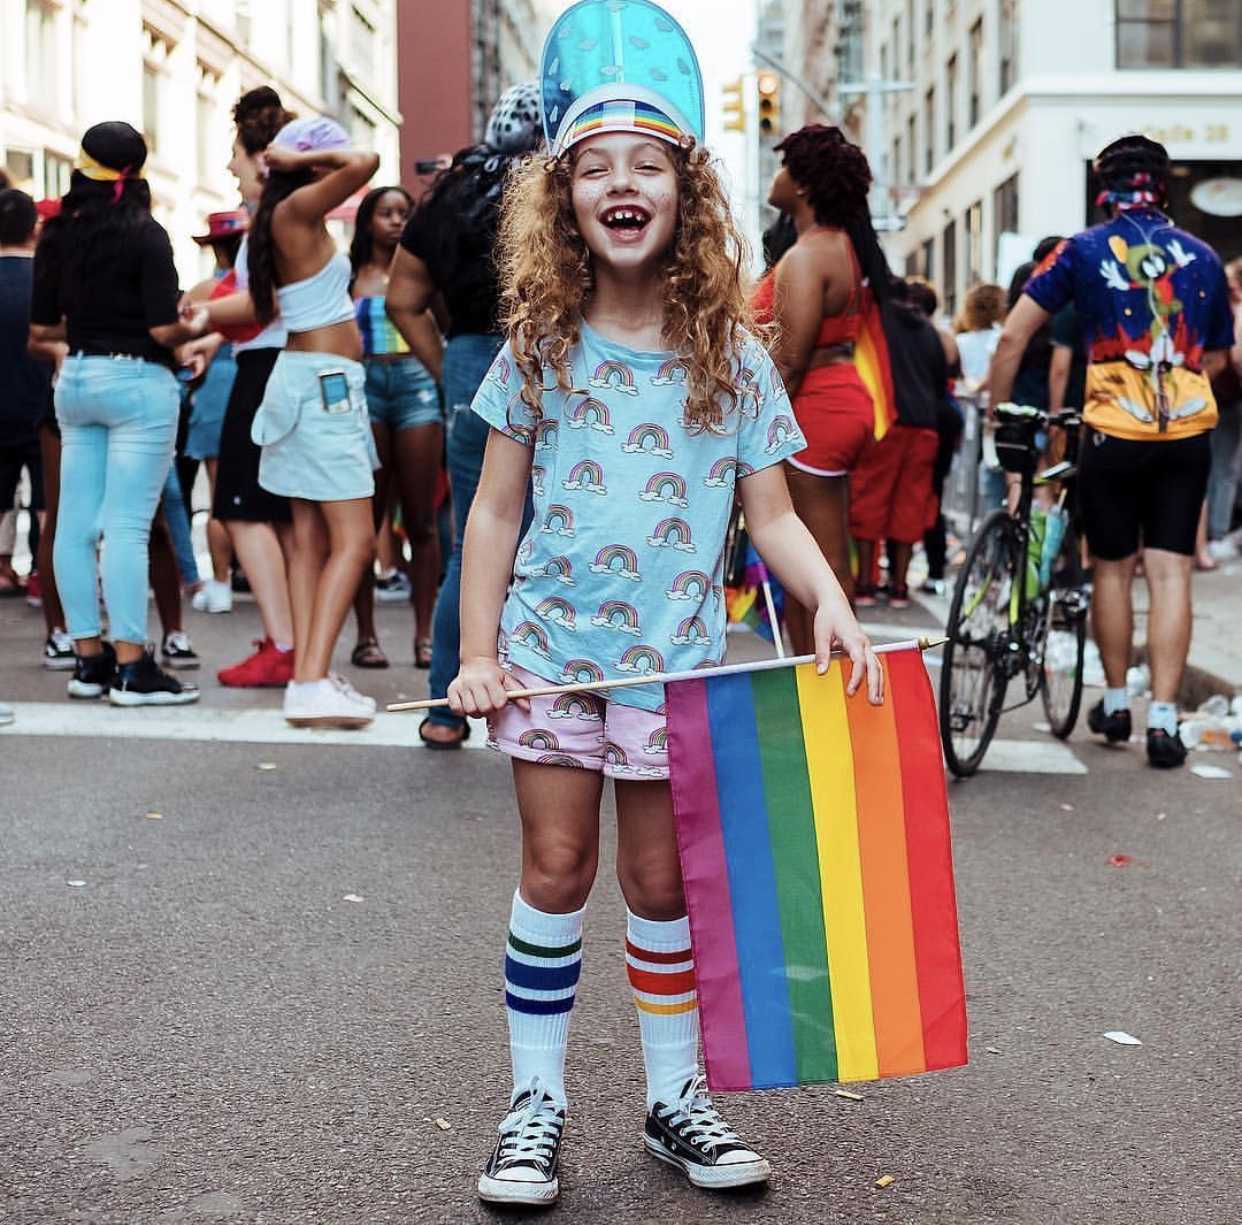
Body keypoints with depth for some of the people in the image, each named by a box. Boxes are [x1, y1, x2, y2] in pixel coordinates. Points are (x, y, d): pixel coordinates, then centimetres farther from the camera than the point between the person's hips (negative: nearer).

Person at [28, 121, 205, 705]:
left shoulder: (57, 235, 7)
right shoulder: (144, 234, -9)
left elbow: (41, 329, 9)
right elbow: (163, 330, -16)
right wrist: (195, 327, 5)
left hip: (77, 379, 6)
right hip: (136, 380, -6)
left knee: (76, 524, 8)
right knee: (128, 526, -7)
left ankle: (88, 658, 14)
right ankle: (131, 669, -5)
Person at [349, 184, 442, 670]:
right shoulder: (349, 276, 10)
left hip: (415, 382, 1)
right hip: (363, 385, -1)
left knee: (420, 520, 0)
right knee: (365, 519, 0)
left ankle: (424, 634, 4)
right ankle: (366, 634, 4)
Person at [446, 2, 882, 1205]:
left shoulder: (732, 359, -1)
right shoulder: (539, 351, -1)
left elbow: (772, 514, -1)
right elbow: (496, 513, 2)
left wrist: (829, 599, -19)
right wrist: (476, 653, -4)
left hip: (676, 657, 0)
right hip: (550, 650, 0)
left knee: (661, 882, 8)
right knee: (556, 871, 3)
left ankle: (675, 1099, 23)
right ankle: (535, 1105, 15)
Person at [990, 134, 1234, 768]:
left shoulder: (1085, 250, -1)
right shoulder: (1202, 257, 8)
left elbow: (1012, 338, -4)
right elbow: (1216, 359, 18)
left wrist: (996, 412, 7)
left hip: (1114, 434, -2)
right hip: (1189, 434, 2)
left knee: (1112, 568, 13)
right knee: (1170, 573, 2)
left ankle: (1116, 703, 22)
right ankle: (1163, 718, -2)